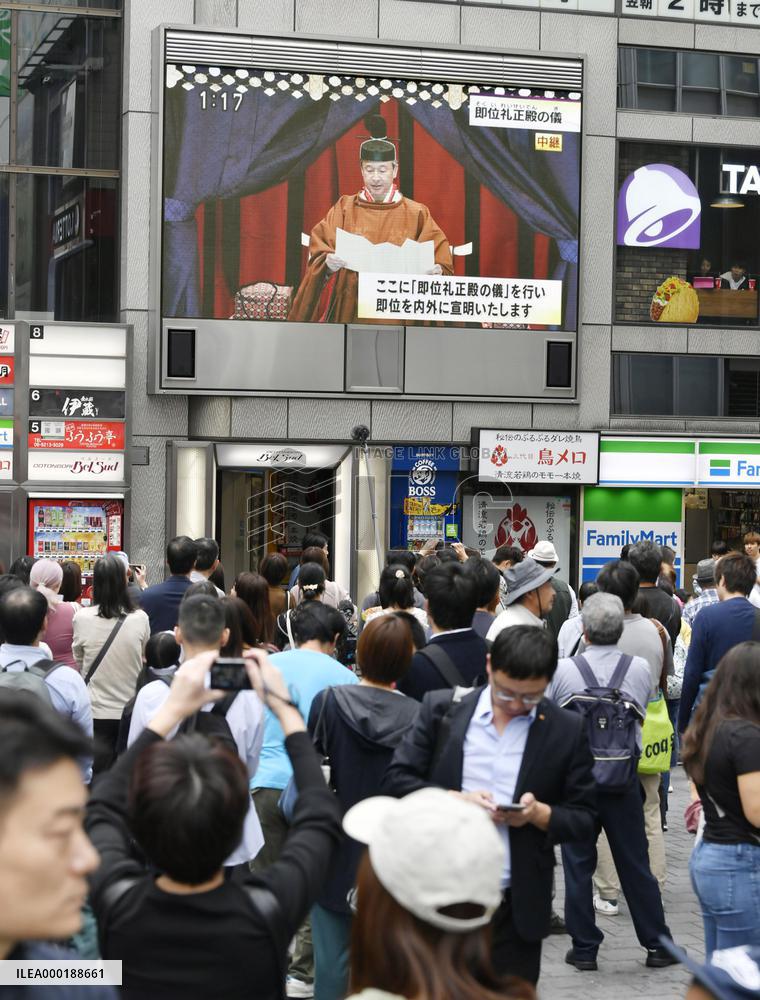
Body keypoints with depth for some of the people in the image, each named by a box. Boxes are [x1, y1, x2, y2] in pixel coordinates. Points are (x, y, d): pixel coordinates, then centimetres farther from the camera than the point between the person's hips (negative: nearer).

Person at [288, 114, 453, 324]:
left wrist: (437, 271, -17)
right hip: (349, 311, 0)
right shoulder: (345, 208, 9)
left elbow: (441, 259, 4)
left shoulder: (416, 214, 8)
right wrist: (328, 263, -19)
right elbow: (319, 254, 2)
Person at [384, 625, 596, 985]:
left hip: (516, 906, 0)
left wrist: (540, 814, -16)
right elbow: (396, 780, -1)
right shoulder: (442, 709, 2)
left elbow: (583, 820, 4)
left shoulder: (566, 731, 2)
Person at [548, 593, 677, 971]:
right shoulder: (640, 668, -4)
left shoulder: (562, 670, -9)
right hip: (623, 780, 1)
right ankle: (657, 945, 17)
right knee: (635, 864, 10)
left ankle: (584, 948, 11)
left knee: (578, 865, 8)